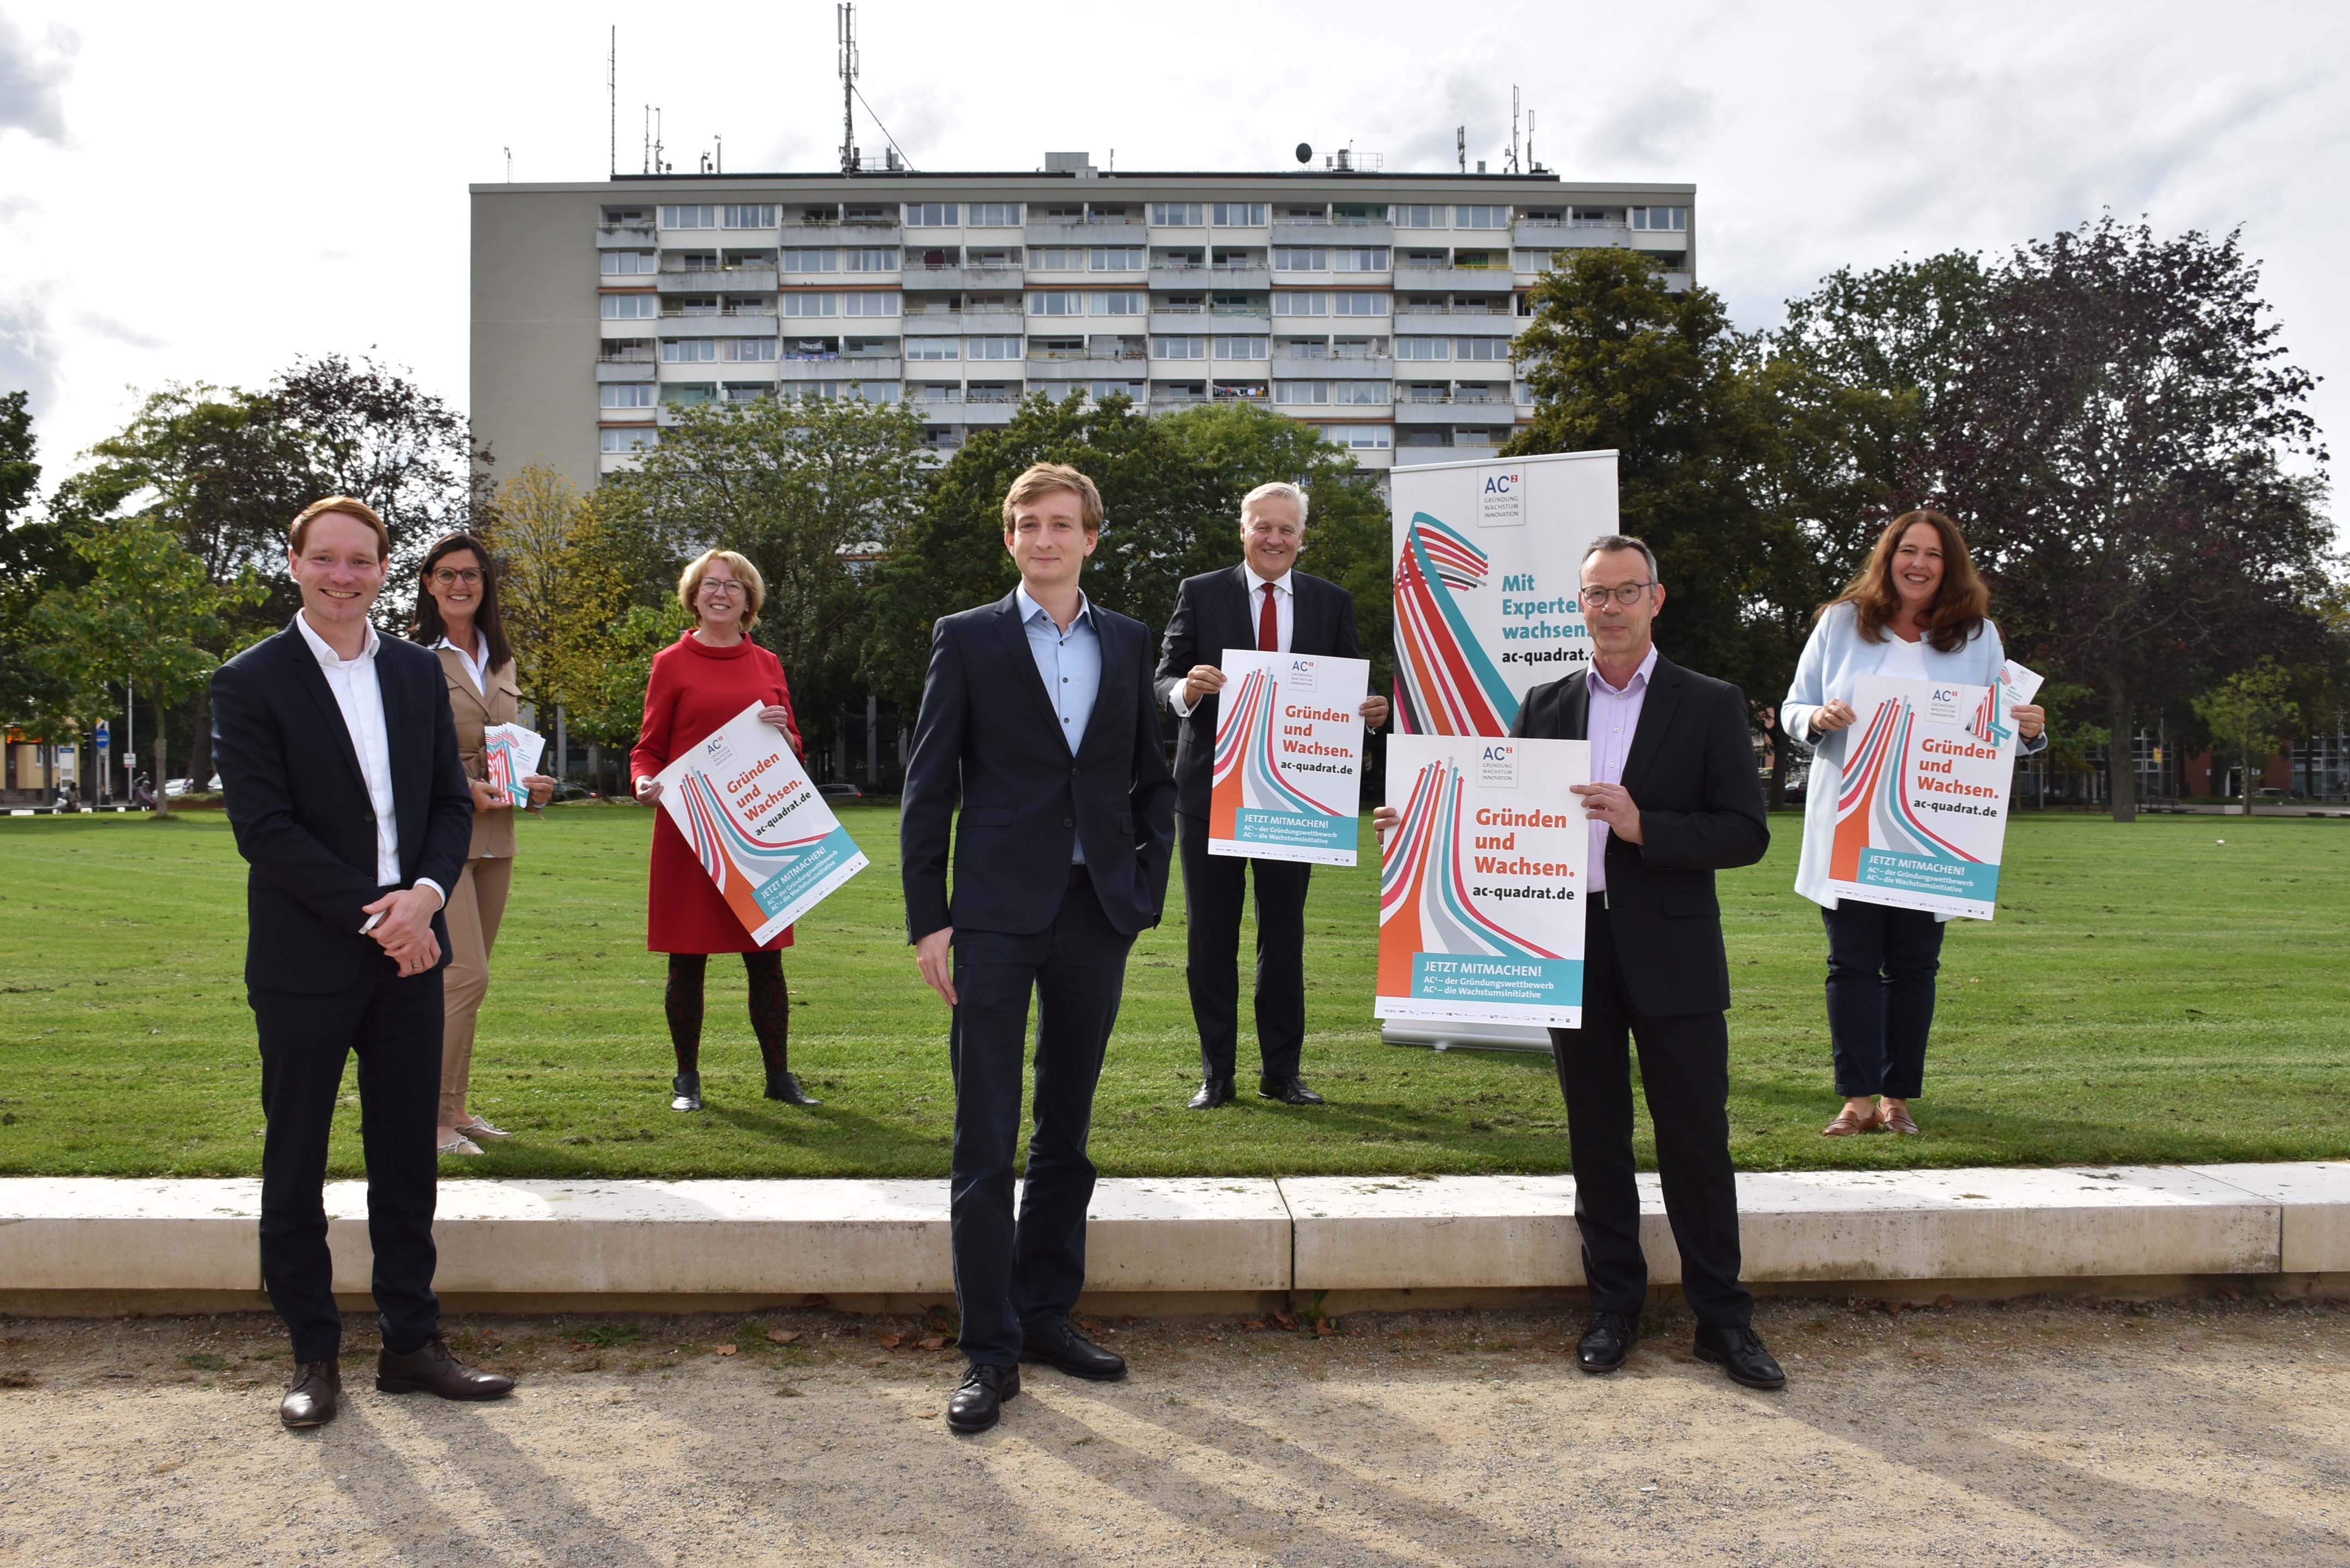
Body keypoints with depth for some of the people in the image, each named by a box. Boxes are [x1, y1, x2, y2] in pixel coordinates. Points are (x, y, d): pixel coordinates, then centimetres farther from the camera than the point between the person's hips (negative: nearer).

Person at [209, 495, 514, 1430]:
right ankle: (314, 1358, 19)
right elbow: (264, 827, -12)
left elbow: (452, 802, 8)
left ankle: (411, 1344, 21)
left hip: (408, 954, 4)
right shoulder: (251, 682, -5)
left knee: (407, 1160, 10)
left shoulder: (418, 672, 9)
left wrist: (426, 892, -10)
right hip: (304, 960, -4)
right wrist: (371, 915, -16)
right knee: (296, 1164, 6)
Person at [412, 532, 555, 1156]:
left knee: (467, 978, 11)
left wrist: (532, 784, 4)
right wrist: (462, 789, -19)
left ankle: (454, 1106, 19)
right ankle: (429, 1117, -4)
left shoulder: (501, 660, 16)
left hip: (493, 832, 7)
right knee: (466, 976, -14)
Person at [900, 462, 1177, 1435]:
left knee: (1068, 1134, 12)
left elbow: (1152, 780, 17)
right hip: (997, 916, -3)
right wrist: (928, 919, -7)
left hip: (1097, 915, 4)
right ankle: (991, 1353, 5)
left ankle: (1046, 1315, 25)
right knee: (986, 1144, -3)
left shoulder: (1127, 644, 11)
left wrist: (1147, 886, 6)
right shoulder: (967, 640, 2)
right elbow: (928, 788, -1)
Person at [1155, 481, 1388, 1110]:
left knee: (1284, 935, 9)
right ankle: (1216, 1074, 14)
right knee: (1210, 935, 4)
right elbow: (1164, 677, -2)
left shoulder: (1332, 603, 7)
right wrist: (1185, 689, -25)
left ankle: (1281, 1072, 19)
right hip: (1211, 789, -1)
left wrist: (1371, 710, -16)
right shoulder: (1200, 594, 2)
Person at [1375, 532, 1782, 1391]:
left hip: (1671, 956, -3)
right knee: (1596, 1140, 11)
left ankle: (1722, 1317, 15)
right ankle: (1614, 1308, 23)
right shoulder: (1544, 707, 10)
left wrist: (1643, 827, -19)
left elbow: (1746, 832, -7)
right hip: (1573, 955, 3)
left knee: (1696, 1140, 1)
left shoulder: (1710, 706, 0)